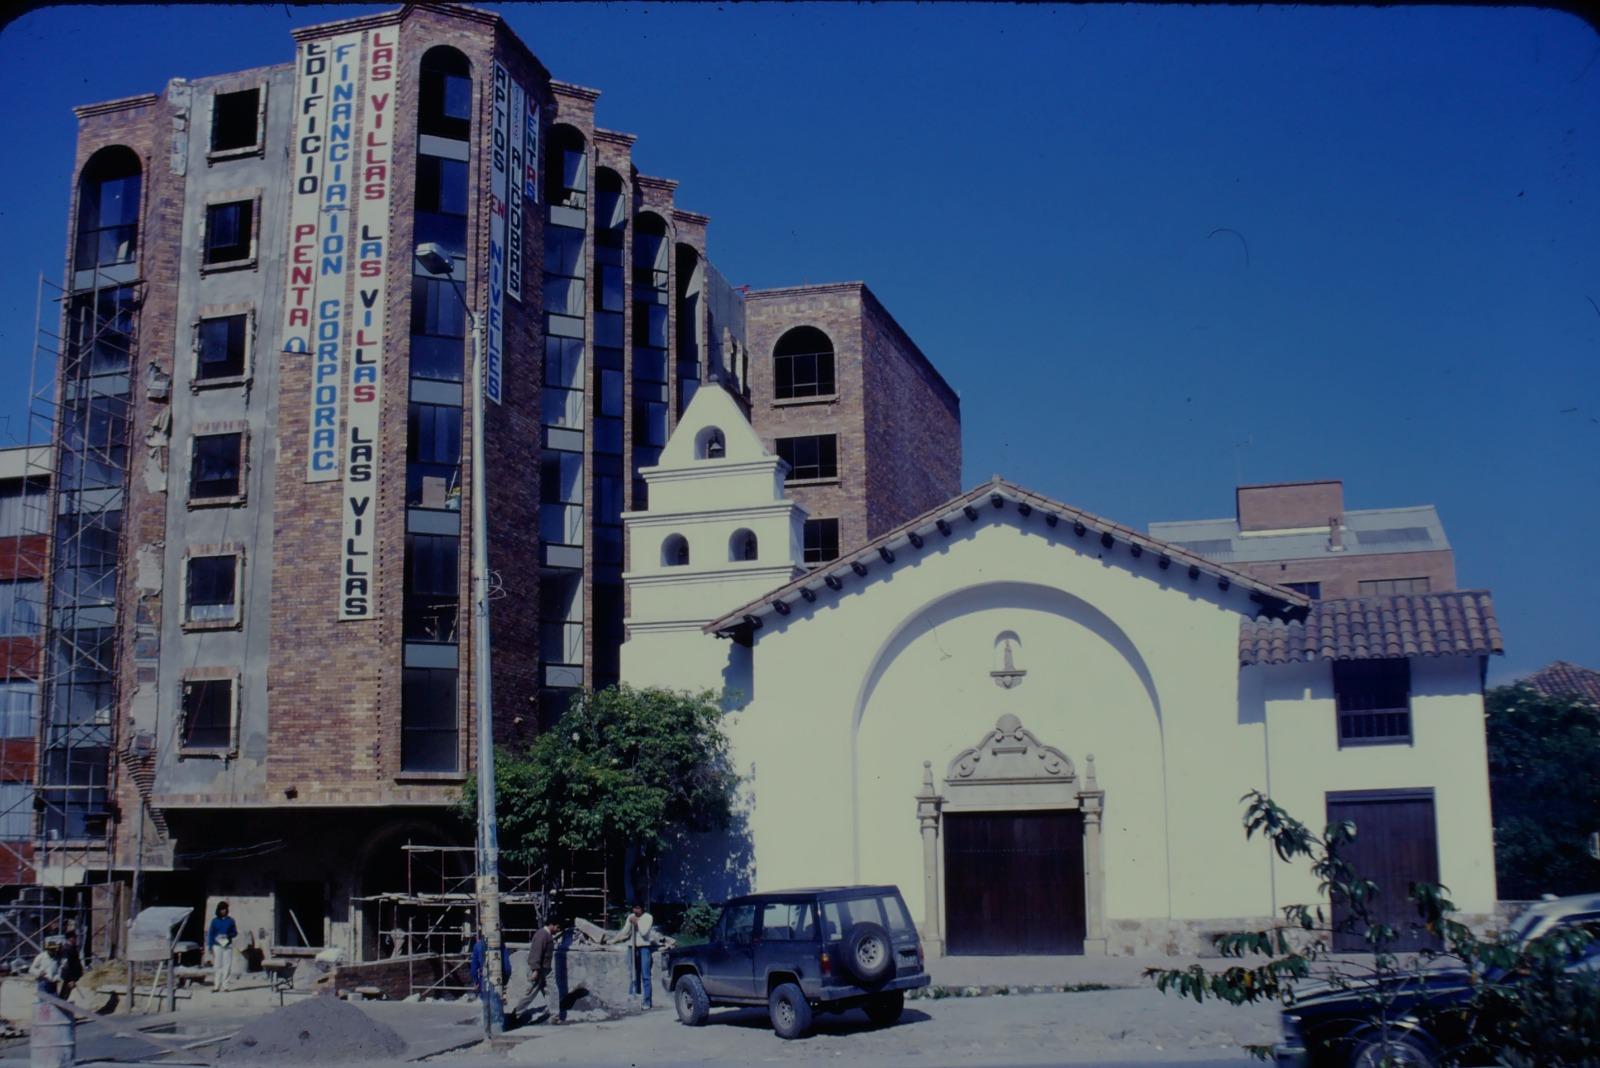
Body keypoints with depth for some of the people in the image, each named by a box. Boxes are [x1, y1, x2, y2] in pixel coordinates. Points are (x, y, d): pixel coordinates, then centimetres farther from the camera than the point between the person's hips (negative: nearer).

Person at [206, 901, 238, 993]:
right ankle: (216, 986, 0)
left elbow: (235, 933, 11)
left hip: (227, 945, 1)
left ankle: (224, 985, 1)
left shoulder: (230, 920, 8)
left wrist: (228, 935, -10)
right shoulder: (215, 921, 6)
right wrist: (210, 947, 0)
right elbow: (210, 934, 7)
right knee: (217, 966, -5)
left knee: (227, 966, -3)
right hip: (217, 945, -1)